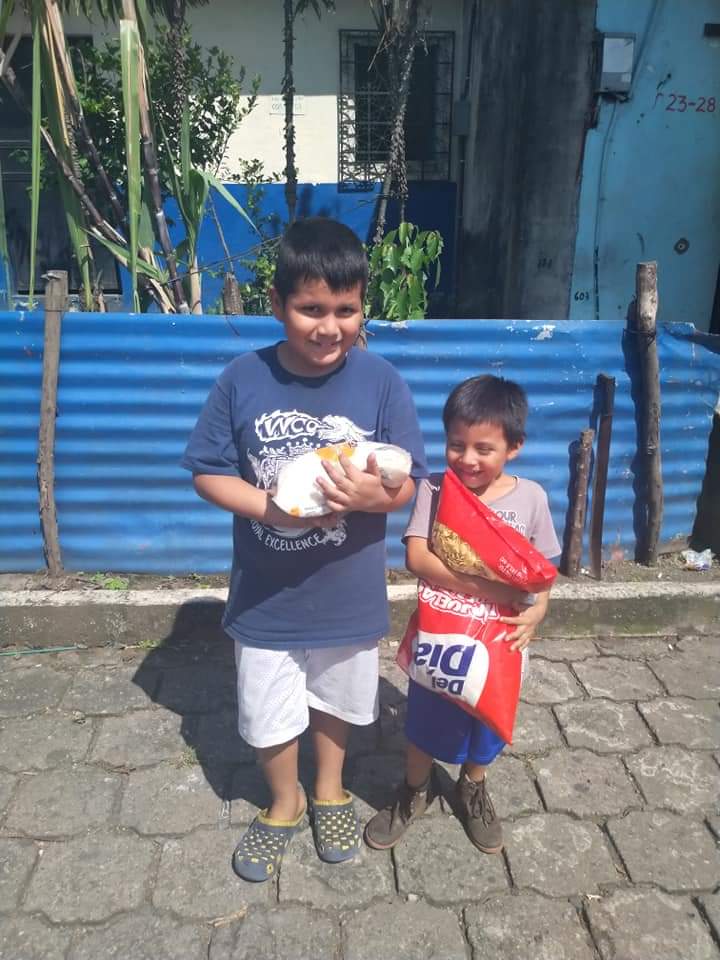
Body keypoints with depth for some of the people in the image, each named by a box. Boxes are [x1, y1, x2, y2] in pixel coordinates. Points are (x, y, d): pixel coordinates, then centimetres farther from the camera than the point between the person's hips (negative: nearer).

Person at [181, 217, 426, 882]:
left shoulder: (382, 383, -14)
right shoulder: (243, 379, -14)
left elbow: (408, 484, -10)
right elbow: (206, 471, -7)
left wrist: (374, 494, -33)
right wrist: (268, 507, -24)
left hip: (349, 594, 0)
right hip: (266, 595, 0)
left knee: (336, 700, 24)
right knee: (268, 714, 18)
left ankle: (330, 793, 53)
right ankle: (284, 805, 48)